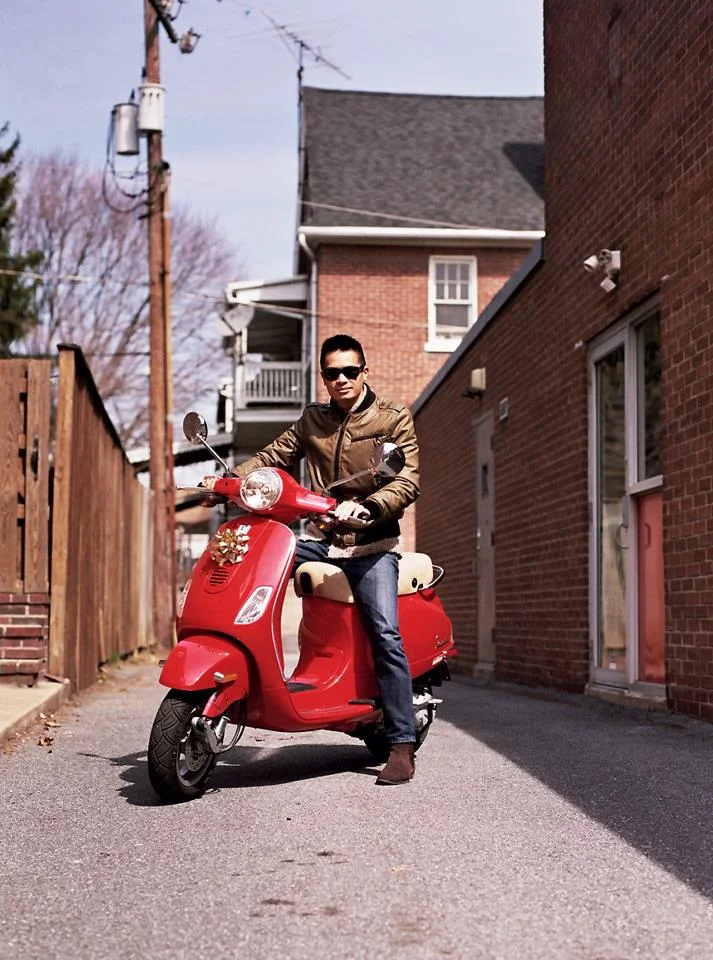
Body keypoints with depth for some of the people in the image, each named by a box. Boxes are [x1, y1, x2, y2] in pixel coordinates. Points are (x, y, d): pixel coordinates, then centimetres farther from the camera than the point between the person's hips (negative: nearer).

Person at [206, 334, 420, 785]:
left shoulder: (394, 418, 2)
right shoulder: (313, 419, 16)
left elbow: (408, 480, -9)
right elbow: (273, 457, 14)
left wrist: (366, 506, -27)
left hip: (373, 544, -5)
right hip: (324, 540, 5)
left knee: (384, 634, -18)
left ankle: (403, 746, -16)